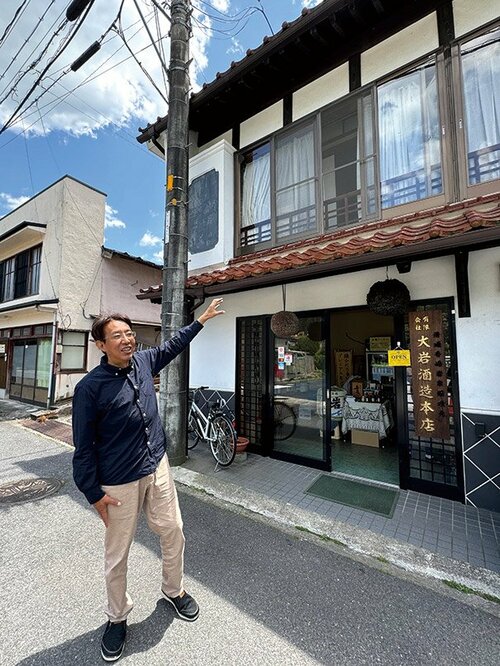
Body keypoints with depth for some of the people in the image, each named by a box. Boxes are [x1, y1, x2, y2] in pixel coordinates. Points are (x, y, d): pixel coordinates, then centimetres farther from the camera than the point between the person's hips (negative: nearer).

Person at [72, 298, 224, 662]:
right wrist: (94, 493, -8)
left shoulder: (143, 361, -1)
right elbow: (84, 446, -10)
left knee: (174, 534, 17)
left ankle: (174, 589, 45)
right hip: (119, 484, -4)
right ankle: (118, 616, 43)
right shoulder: (90, 387, -16)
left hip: (158, 469, 5)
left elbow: (173, 345, 16)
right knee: (117, 553, 14)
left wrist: (201, 320, 20)